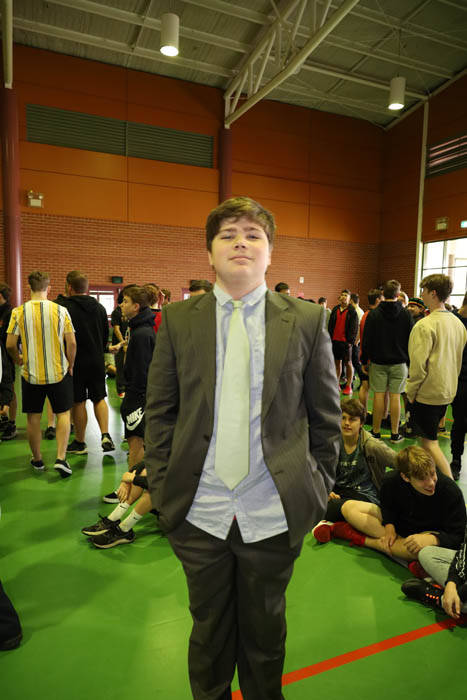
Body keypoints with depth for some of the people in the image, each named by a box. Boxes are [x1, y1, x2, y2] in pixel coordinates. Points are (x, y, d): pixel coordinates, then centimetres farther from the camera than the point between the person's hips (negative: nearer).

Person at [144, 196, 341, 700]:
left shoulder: (307, 321, -3)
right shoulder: (178, 320, -1)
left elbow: (325, 415, 1)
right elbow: (160, 412, 2)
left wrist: (319, 486, 1)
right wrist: (161, 487, 0)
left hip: (274, 513, 0)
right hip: (198, 511, 1)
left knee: (265, 630, 22)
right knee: (208, 626, 23)